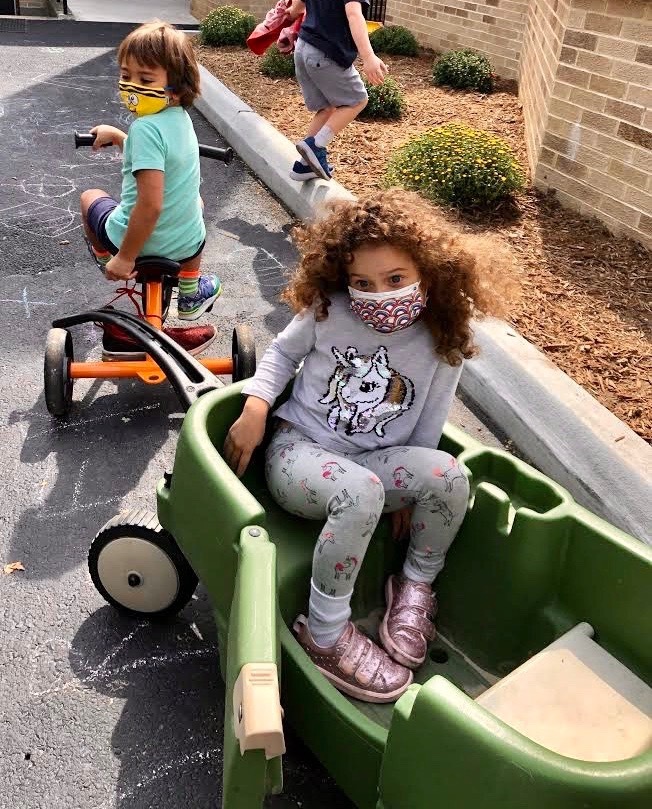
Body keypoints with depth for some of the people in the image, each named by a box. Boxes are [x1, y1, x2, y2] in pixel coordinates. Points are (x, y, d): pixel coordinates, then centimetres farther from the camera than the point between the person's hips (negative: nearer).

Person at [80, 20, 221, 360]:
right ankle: (191, 293, 44)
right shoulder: (180, 116, 0)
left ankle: (107, 262, 45)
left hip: (140, 238, -6)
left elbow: (150, 205, -32)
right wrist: (117, 136, 21)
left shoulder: (145, 128, -25)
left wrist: (125, 257, -23)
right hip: (188, 243, 6)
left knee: (90, 197, 22)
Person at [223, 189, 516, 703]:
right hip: (298, 448, -2)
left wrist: (410, 489, 0)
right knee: (361, 491, -36)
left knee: (449, 476, -26)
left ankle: (416, 586, 2)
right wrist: (255, 411, -4)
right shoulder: (328, 312, -8)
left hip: (373, 461, 3)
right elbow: (283, 352, 9)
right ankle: (326, 634, -19)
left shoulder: (443, 345, -5)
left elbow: (427, 428, 3)